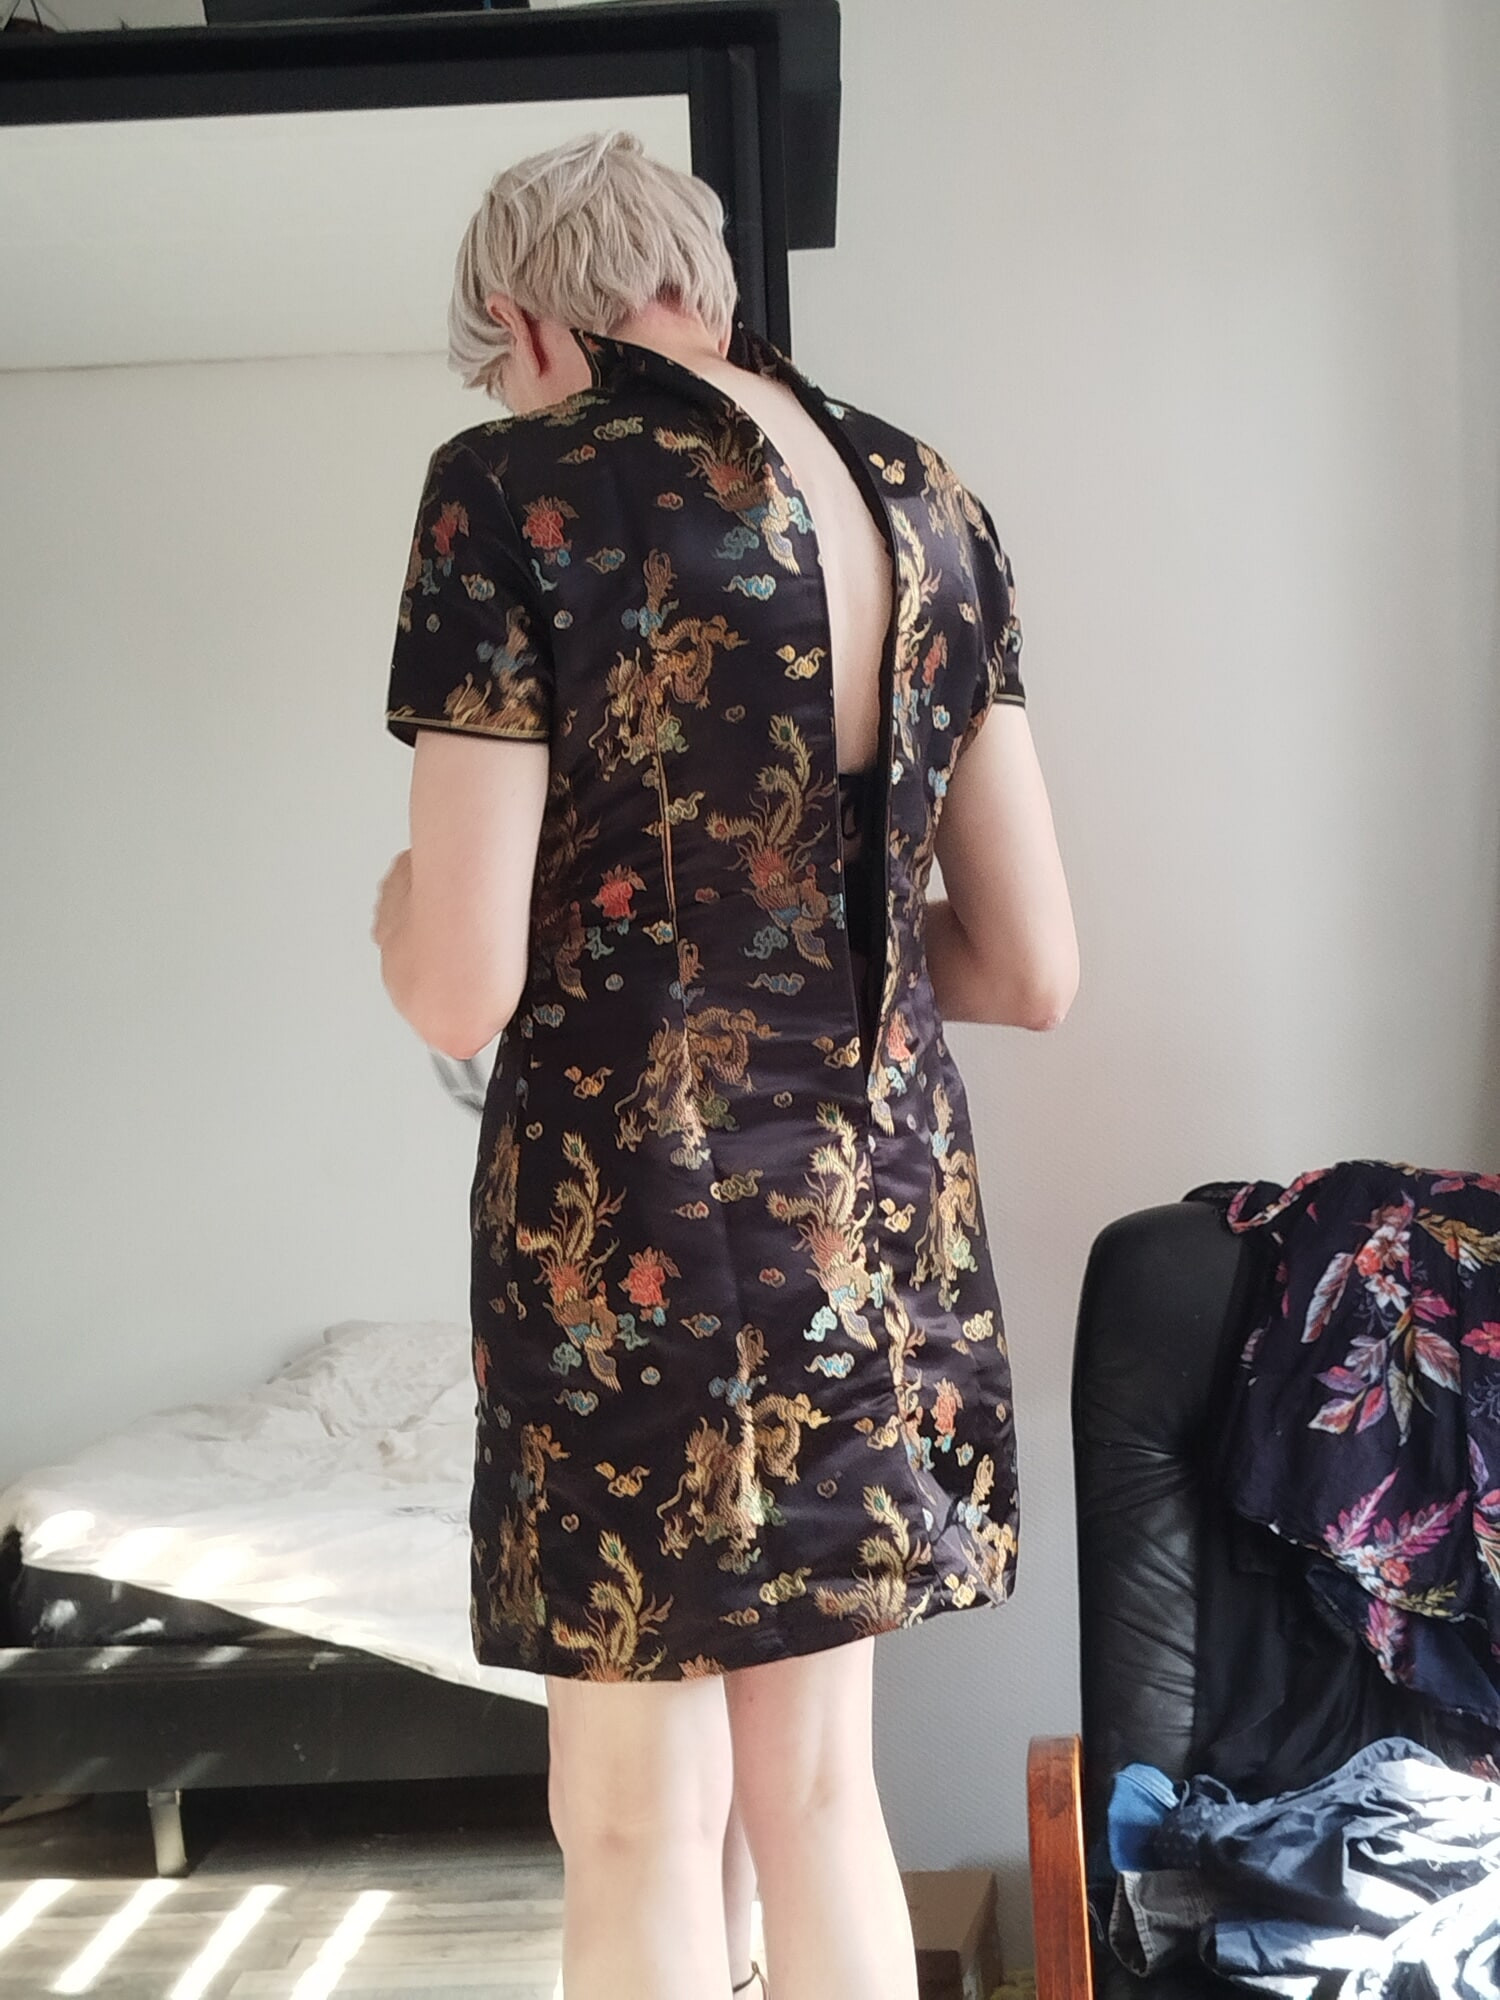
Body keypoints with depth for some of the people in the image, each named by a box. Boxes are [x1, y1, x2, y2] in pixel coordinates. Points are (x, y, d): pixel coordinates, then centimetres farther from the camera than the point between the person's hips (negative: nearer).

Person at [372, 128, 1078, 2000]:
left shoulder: (516, 483, -9)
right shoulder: (930, 497, 7)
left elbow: (461, 989, -14)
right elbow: (1034, 967, 6)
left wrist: (401, 899, 8)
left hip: (634, 1232, -5)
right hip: (886, 1215, 6)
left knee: (643, 1830, 12)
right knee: (817, 1786, 20)